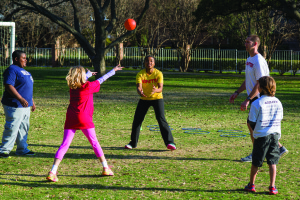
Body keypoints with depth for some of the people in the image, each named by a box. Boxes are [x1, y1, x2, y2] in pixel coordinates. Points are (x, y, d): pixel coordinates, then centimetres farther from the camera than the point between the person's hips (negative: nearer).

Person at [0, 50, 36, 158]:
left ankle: (22, 149, 21)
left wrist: (32, 101, 25)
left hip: (25, 105, 10)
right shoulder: (12, 70, -13)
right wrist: (20, 99, -29)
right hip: (14, 105, -10)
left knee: (24, 128, 13)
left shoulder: (23, 71, 18)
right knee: (12, 128, -8)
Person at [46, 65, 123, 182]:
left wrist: (89, 73, 53)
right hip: (84, 119, -4)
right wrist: (113, 71, 24)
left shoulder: (72, 86, 10)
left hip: (71, 119, 4)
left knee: (65, 144, 0)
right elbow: (101, 80, 9)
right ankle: (106, 168, 16)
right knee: (94, 142, 9)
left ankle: (53, 172, -11)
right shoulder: (88, 86, -4)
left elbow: (82, 80, 32)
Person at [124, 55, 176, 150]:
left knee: (161, 119, -16)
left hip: (157, 98, -2)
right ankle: (133, 143, 18)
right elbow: (138, 87, -25)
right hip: (144, 99, 2)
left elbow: (160, 88, -27)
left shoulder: (158, 73, -15)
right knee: (137, 120, 1)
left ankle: (170, 142, -15)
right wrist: (140, 92, -49)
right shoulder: (140, 74, -11)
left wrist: (155, 90, -51)